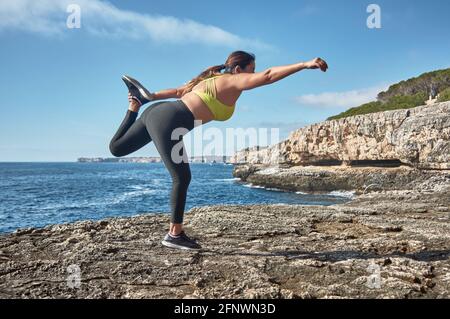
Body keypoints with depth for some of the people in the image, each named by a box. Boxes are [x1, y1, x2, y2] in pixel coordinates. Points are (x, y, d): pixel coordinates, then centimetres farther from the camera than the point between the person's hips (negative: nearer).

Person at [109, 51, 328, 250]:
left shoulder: (215, 80, 23)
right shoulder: (233, 81, -2)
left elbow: (178, 91, 26)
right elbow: (268, 76, -15)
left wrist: (151, 97, 29)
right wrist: (305, 65, -14)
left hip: (157, 113, 9)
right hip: (166, 120, -9)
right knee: (181, 178, -2)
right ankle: (175, 235, 5)